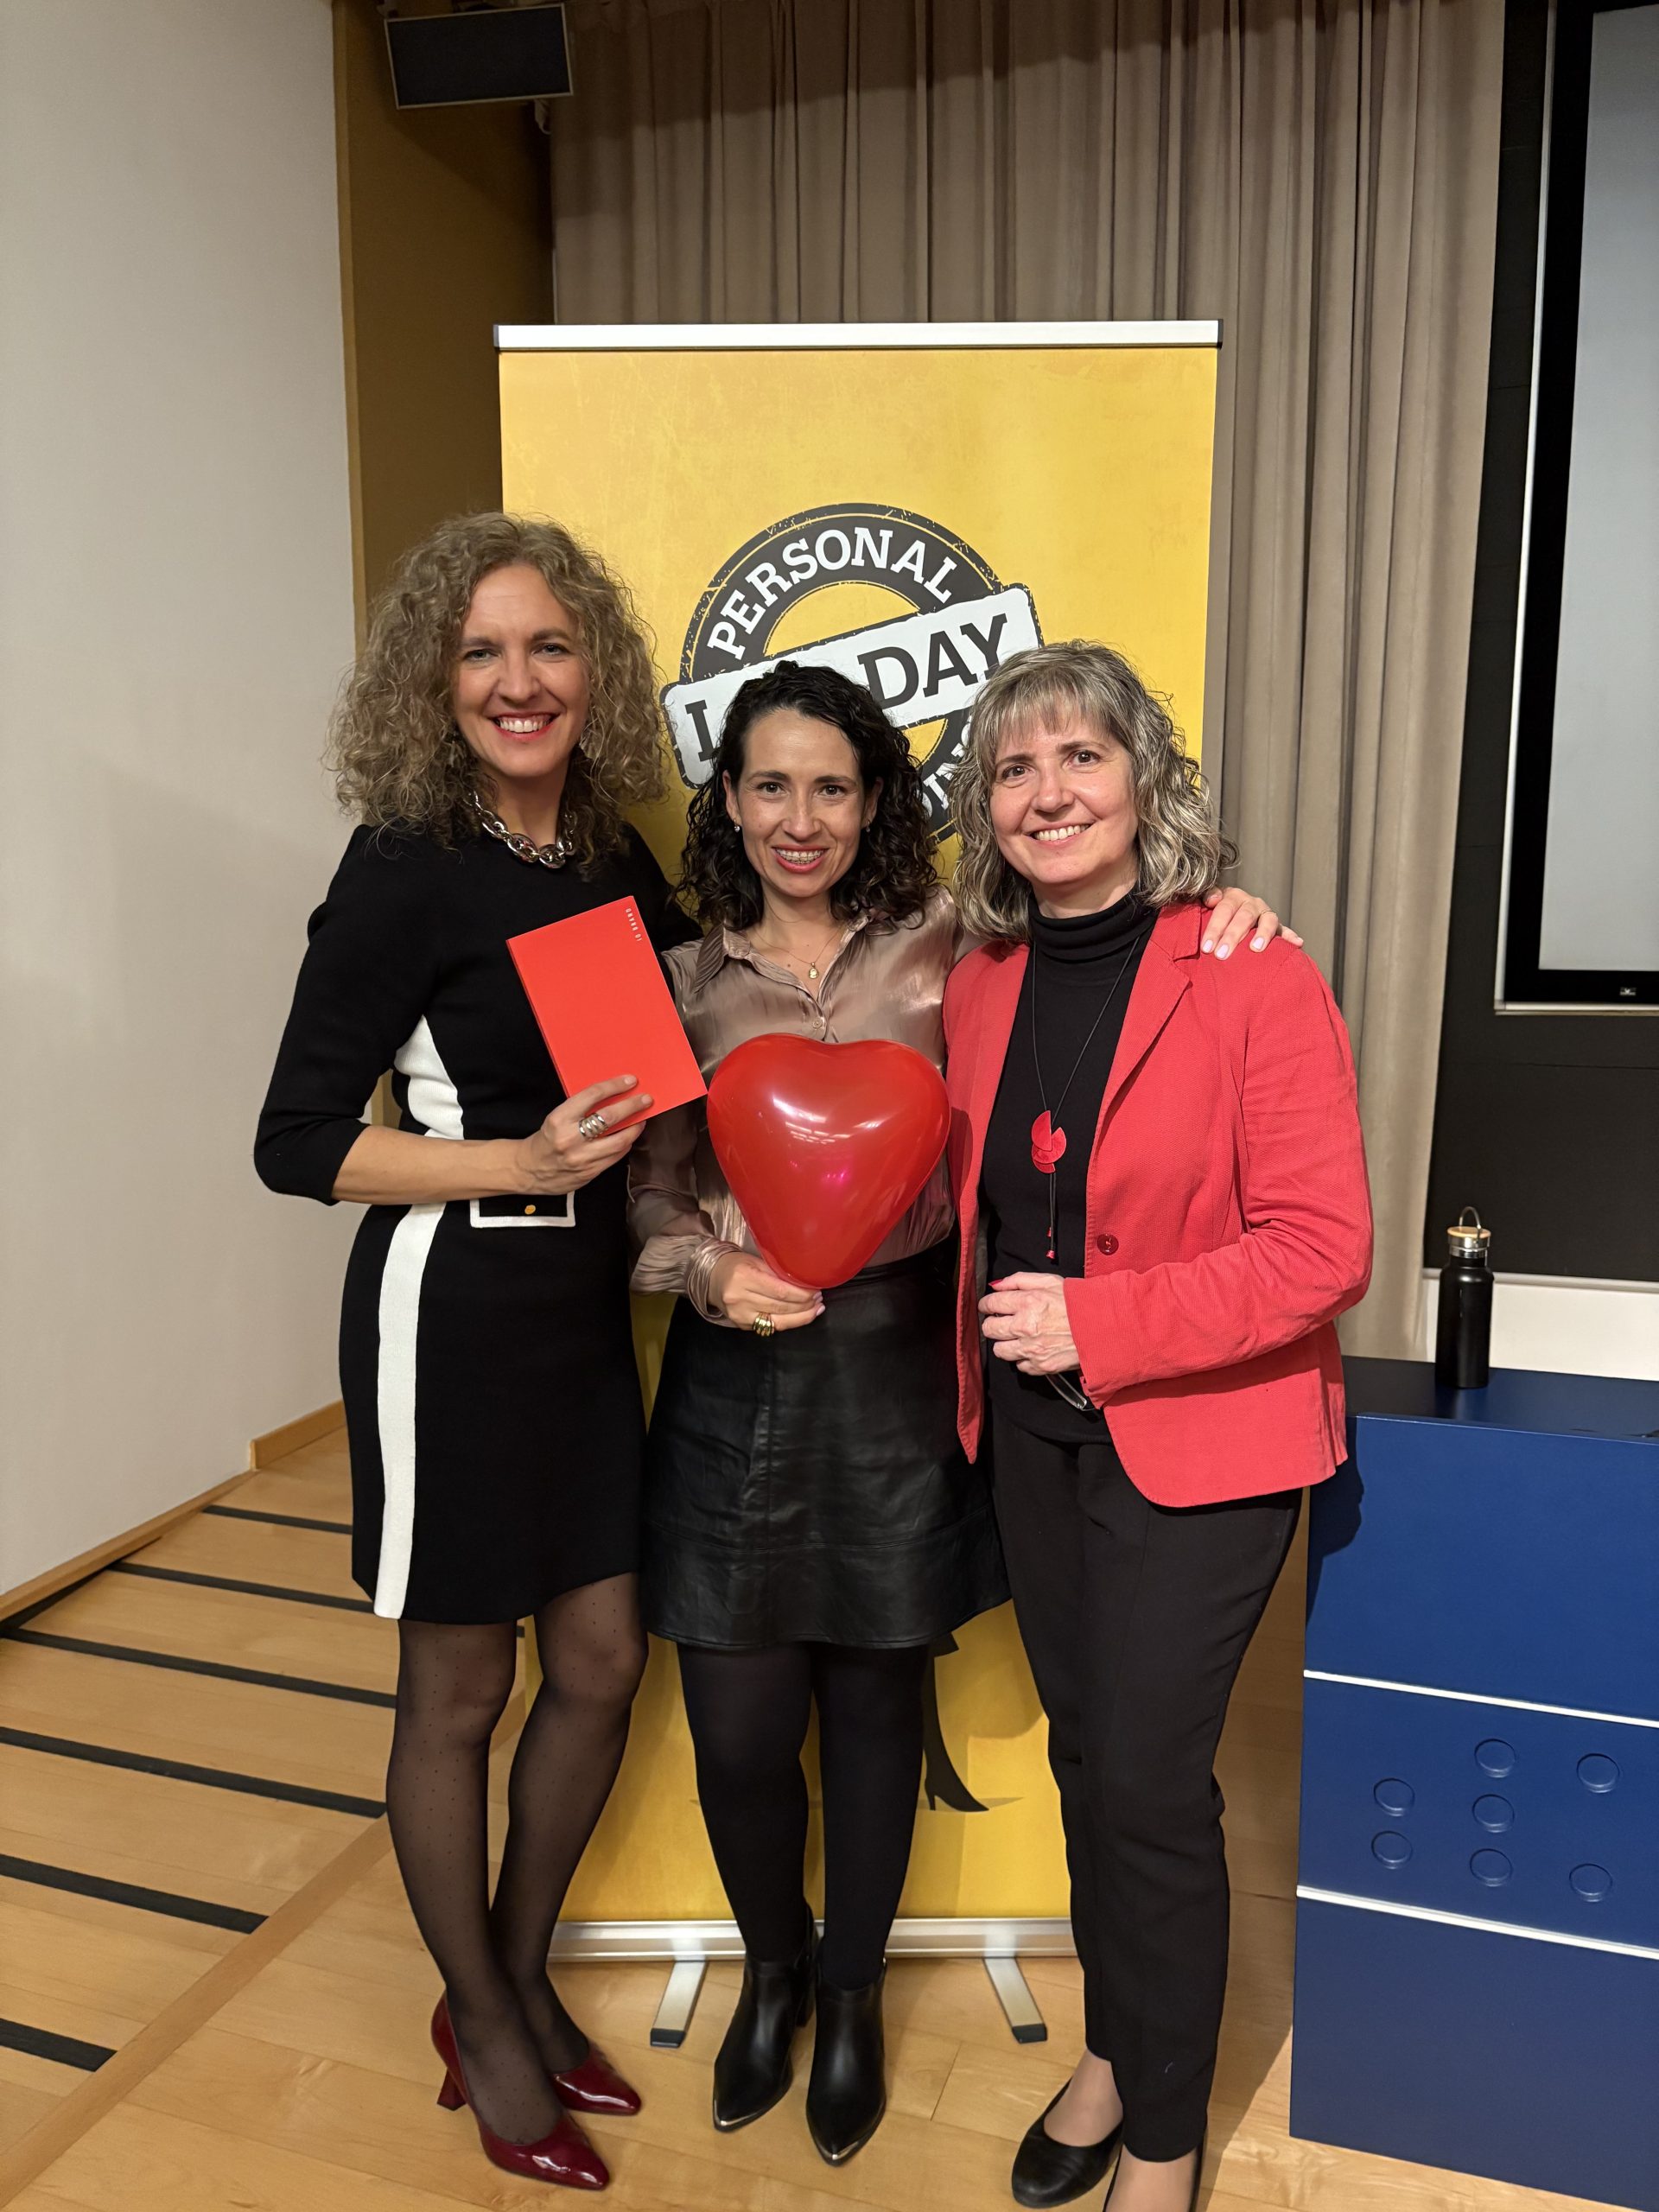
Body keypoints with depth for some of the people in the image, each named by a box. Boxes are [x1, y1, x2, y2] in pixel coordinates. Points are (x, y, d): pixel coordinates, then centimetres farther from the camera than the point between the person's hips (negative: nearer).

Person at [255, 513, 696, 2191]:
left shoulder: (617, 862, 5)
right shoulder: (405, 869, -13)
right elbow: (298, 1141, -13)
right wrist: (522, 1161, -22)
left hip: (584, 1300, 7)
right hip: (452, 1307, -6)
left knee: (600, 1661, 15)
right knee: (459, 1691, 11)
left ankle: (518, 1980, 40)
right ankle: (483, 2034, 35)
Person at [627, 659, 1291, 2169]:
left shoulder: (941, 944, -1)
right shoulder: (689, 979, 5)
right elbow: (653, 1187, 6)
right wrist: (712, 1269, -13)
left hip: (895, 1370, -1)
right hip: (740, 1379, 1)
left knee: (876, 1706, 14)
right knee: (738, 1729, 8)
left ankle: (854, 1993, 42)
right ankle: (773, 1967, 42)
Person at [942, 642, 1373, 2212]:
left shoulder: (1252, 978, -16)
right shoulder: (980, 986, 2)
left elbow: (1324, 1249, -18)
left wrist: (1099, 1320, -23)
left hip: (1196, 1444, -5)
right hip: (1033, 1433, 6)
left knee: (1149, 1780, 3)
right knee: (1084, 1752, 18)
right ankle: (1112, 2055, 43)